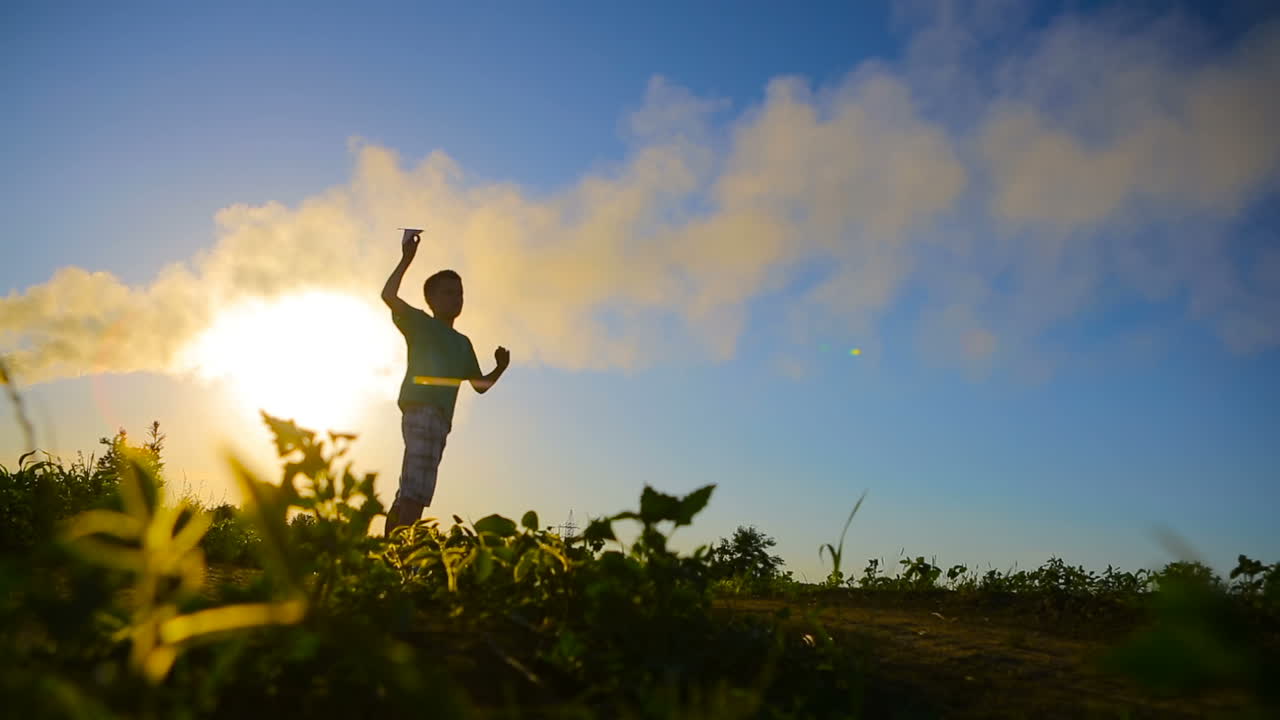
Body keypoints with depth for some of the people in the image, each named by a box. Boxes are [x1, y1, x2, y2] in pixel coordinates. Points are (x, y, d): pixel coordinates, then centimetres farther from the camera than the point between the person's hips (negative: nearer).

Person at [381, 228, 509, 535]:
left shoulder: (462, 343, 27)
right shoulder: (421, 324, 8)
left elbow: (480, 384, 29)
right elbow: (389, 295, -8)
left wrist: (500, 368, 11)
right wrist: (406, 259, -13)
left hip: (440, 417, 8)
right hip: (420, 409, -8)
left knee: (409, 492, 9)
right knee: (416, 492, -20)